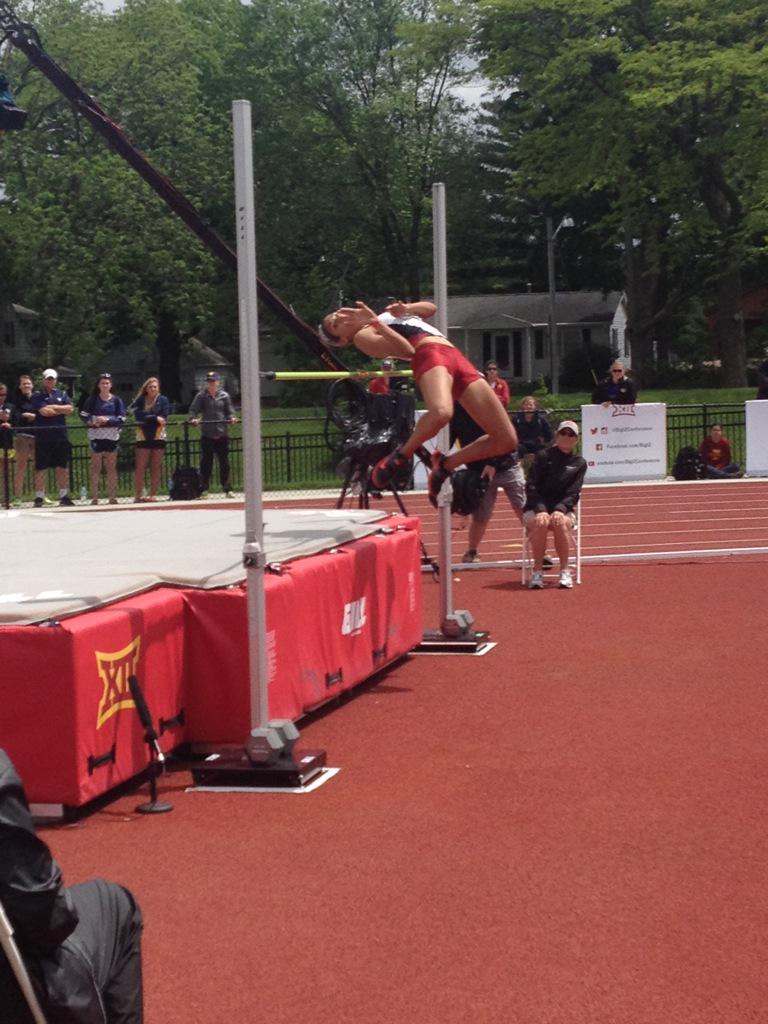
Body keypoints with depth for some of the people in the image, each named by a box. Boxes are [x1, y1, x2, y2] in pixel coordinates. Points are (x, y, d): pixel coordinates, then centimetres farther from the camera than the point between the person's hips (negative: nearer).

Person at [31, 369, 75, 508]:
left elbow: (70, 408, -1)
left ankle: (64, 496, 13)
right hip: (43, 437, -3)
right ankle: (39, 498, 4)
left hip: (61, 435, 3)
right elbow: (44, 411, -14)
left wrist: (53, 407, -7)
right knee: (40, 468, -1)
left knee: (62, 467, 6)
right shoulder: (37, 396, 1)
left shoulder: (62, 394, 13)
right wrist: (62, 410, -3)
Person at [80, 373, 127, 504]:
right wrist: (91, 422, -14)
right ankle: (94, 497, 2)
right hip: (96, 436, -1)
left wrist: (107, 420, -14)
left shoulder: (116, 400, 5)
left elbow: (122, 419, -1)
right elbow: (83, 415, 4)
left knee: (111, 467, 3)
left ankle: (112, 497, 6)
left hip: (112, 437, 1)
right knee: (96, 467, 0)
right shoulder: (92, 400, 4)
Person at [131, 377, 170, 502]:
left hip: (158, 436, 0)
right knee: (140, 468, -5)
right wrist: (155, 418, -14)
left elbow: (163, 417, -6)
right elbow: (138, 417, -7)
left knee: (156, 468, 1)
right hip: (143, 437, 0)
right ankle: (138, 495, -3)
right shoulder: (140, 401, 7)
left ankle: (153, 494, 5)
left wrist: (147, 419, -11)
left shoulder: (163, 400, 6)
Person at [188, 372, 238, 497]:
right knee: (205, 463, 0)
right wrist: (193, 419, -23)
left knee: (224, 463, 5)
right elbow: (193, 409, -4)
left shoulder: (224, 396, 8)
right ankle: (204, 489, 5)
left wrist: (232, 417, -12)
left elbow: (230, 410, 9)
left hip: (222, 434, 1)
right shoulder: (201, 396, 3)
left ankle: (226, 490, 11)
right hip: (207, 435, -1)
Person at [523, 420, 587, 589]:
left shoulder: (579, 463, 8)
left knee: (561, 522, -35)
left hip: (563, 510, 1)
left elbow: (573, 493, -1)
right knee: (540, 522, -36)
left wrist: (560, 510, -20)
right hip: (536, 509, -1)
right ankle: (537, 571, -28)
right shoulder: (543, 456, 3)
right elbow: (531, 487, -4)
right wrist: (540, 510, -20)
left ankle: (565, 571, -25)